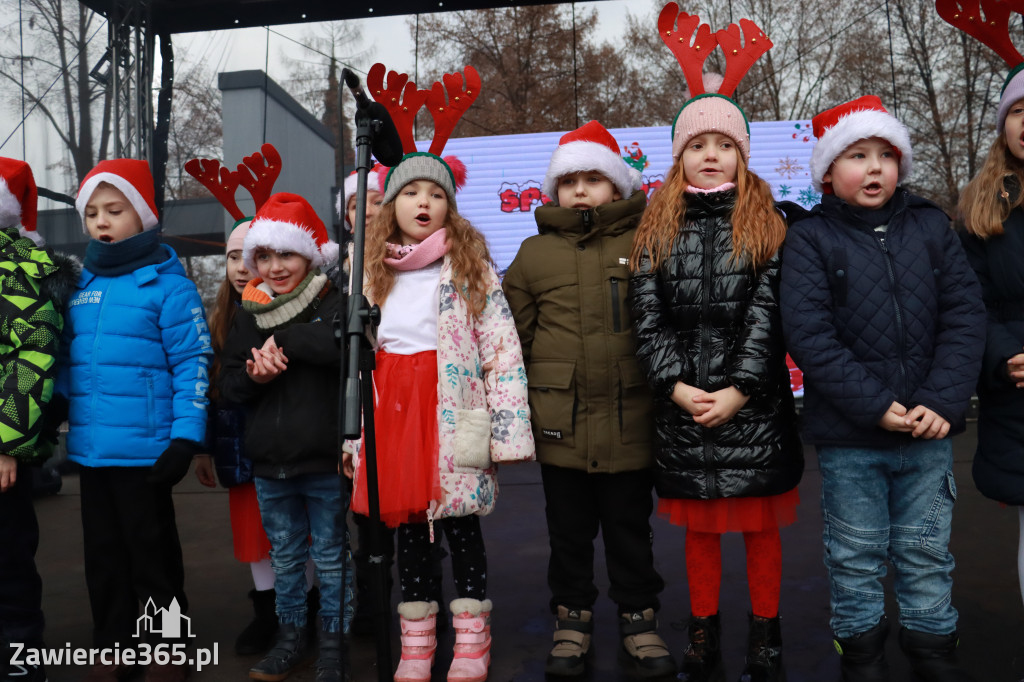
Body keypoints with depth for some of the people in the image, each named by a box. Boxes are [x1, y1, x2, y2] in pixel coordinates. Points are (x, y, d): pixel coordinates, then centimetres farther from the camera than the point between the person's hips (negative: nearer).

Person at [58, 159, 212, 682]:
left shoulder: (167, 284, -8)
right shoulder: (82, 285, 11)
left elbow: (192, 365, -11)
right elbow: (68, 361, 17)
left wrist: (185, 438, -16)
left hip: (144, 450, -6)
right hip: (90, 448, 6)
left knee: (151, 553, 7)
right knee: (104, 554, 16)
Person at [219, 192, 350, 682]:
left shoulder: (333, 302, -7)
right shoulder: (249, 314, 9)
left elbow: (346, 344, -28)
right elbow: (230, 384, 9)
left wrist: (284, 341, -21)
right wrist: (256, 374, -13)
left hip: (323, 459, -5)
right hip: (268, 461, 5)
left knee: (330, 554, 9)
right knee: (284, 555, 19)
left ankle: (332, 640, 23)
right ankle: (290, 636, 34)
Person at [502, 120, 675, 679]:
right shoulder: (535, 254, 4)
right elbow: (516, 335, 7)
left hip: (631, 420, -1)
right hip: (560, 421, 1)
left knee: (630, 526, 15)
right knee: (569, 529, 15)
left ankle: (637, 617, 34)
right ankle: (572, 618, 34)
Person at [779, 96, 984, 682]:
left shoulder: (932, 227, 7)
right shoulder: (810, 238, -3)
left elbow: (965, 316, 0)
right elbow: (809, 334, -12)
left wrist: (943, 402, -12)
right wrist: (877, 406, -16)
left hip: (929, 432, 3)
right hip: (848, 435, -2)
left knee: (927, 552, 15)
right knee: (856, 556, 11)